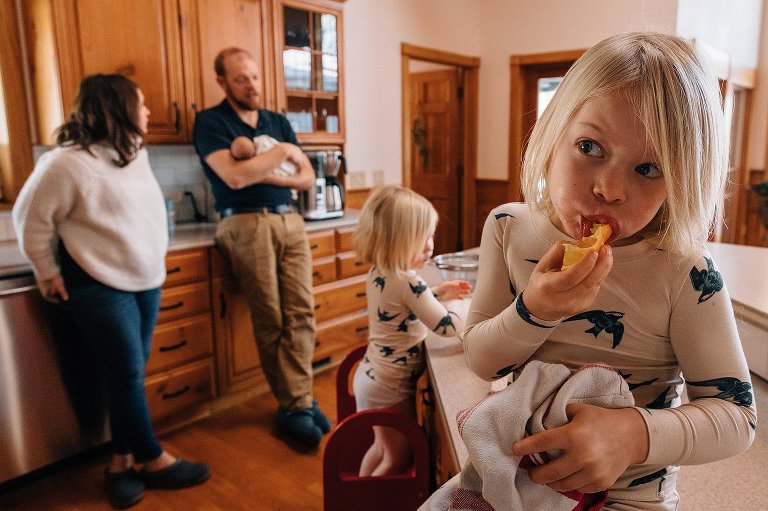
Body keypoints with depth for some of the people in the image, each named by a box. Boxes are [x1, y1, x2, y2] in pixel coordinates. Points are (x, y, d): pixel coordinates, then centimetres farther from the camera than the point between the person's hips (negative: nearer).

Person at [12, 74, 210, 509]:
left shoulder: (136, 152, 7)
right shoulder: (68, 162, -17)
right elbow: (31, 220, -9)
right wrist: (49, 274, -2)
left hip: (147, 279, 7)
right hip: (100, 286, -7)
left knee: (131, 373, 10)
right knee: (128, 373, -2)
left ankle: (122, 461, 23)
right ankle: (155, 462, 14)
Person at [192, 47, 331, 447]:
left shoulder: (277, 121, 19)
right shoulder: (210, 121, 2)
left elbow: (308, 177, 14)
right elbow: (235, 177, -15)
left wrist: (269, 177, -5)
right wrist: (282, 152, -5)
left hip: (290, 221, 5)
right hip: (247, 223, -5)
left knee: (301, 313, -3)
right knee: (271, 321, -5)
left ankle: (297, 403, 6)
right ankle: (294, 405, 7)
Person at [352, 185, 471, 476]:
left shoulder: (379, 273, -2)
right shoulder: (408, 283, -29)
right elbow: (445, 326, -26)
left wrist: (439, 293, 7)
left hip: (372, 375, 9)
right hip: (390, 388, -9)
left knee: (382, 448, 29)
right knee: (399, 458, 13)